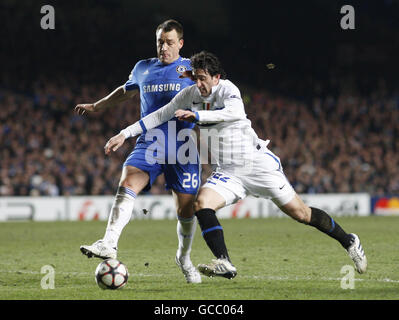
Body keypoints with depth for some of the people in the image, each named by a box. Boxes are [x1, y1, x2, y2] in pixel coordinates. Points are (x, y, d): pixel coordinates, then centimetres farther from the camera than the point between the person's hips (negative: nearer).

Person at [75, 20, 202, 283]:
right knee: (127, 184, -24)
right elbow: (127, 91, 33)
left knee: (186, 207, 0)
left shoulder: (193, 68, 4)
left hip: (183, 148, -2)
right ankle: (109, 244, -37)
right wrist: (96, 106, 39)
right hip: (149, 143, 2)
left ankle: (184, 258, 26)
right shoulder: (143, 68, 15)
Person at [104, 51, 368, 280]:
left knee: (300, 213, -1)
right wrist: (125, 134, 3)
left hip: (258, 163, -5)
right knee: (202, 203, -22)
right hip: (227, 172, 5)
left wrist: (197, 115, -42)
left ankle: (349, 242, 19)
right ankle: (224, 264, -27)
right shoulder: (191, 94, 2)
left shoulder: (227, 89, -14)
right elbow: (160, 116, 8)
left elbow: (235, 112, -36)